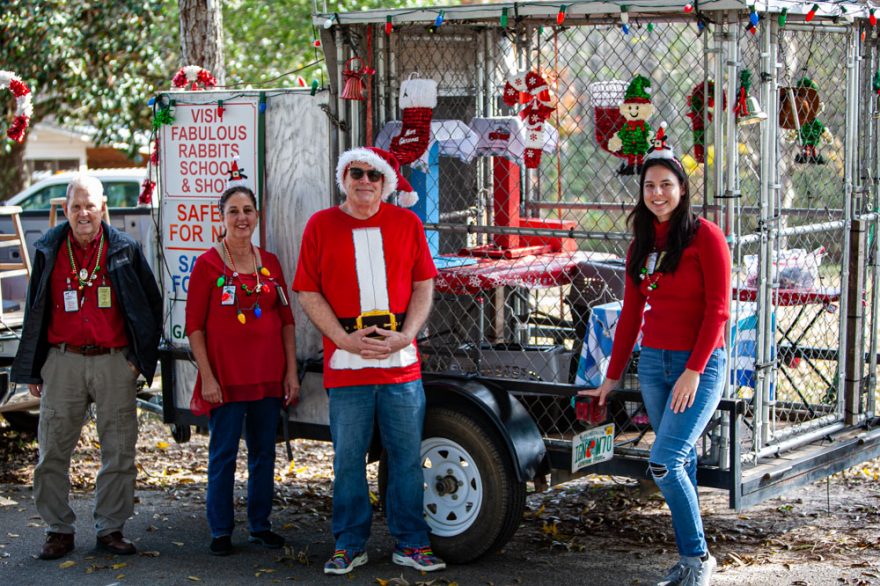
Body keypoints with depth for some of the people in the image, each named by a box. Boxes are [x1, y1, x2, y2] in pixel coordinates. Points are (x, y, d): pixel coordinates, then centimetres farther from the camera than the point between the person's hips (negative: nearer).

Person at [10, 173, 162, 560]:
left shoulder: (125, 250, 2)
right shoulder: (48, 250, 6)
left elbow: (152, 304, 10)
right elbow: (35, 311, 11)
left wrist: (141, 356, 5)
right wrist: (32, 369, 8)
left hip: (115, 361, -1)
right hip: (63, 361, 1)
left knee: (119, 452, 3)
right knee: (53, 451, 2)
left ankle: (111, 528, 15)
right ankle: (59, 530, 13)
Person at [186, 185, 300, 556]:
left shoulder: (270, 263, 9)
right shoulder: (208, 264, -4)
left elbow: (286, 319, 11)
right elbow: (194, 326, -5)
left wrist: (291, 372, 5)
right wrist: (207, 377, -11)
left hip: (268, 377, 4)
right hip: (226, 378, -4)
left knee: (264, 452, 11)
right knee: (223, 454, 2)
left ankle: (260, 525, 22)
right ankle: (221, 532, 12)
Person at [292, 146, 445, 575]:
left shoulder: (407, 223, 7)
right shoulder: (321, 225, 3)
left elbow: (423, 285, 7)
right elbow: (309, 294, 1)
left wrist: (405, 335, -7)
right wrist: (345, 339, -10)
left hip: (401, 363, 1)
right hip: (345, 365, -1)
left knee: (407, 457, 5)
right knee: (348, 460, 5)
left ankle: (410, 544, 16)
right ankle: (349, 545, 17)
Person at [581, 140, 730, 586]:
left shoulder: (704, 236, -8)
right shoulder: (642, 243, 12)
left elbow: (717, 309, -12)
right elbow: (631, 313, 15)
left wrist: (694, 371, -17)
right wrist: (612, 376, 14)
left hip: (699, 365, -6)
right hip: (653, 362, 6)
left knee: (663, 463, -15)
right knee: (680, 462, 9)